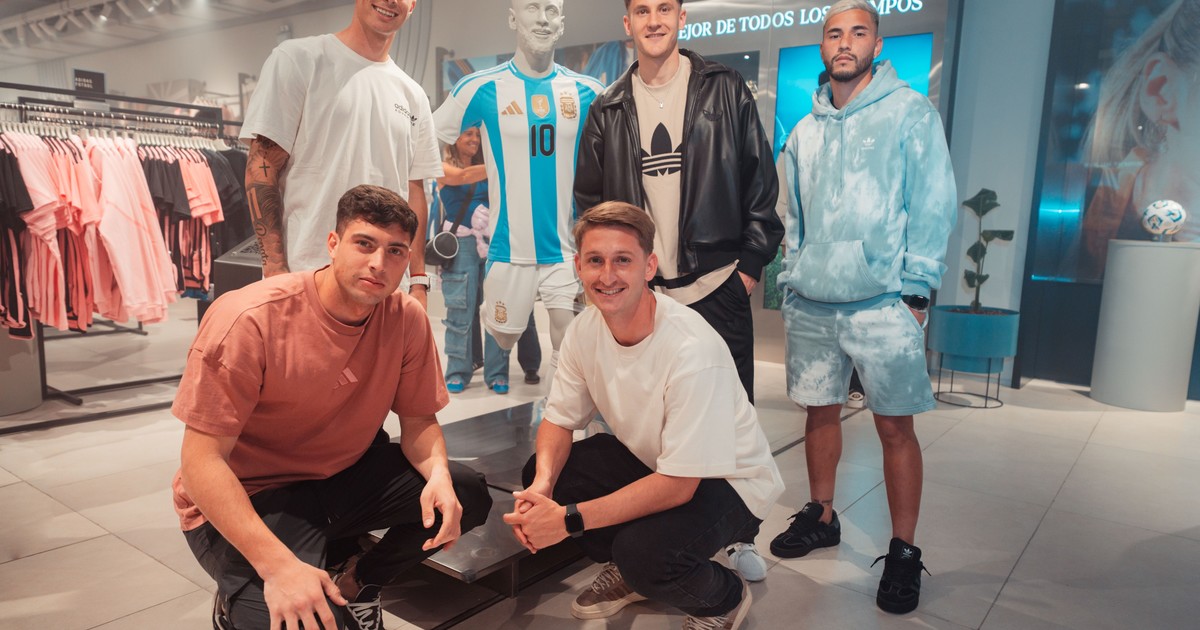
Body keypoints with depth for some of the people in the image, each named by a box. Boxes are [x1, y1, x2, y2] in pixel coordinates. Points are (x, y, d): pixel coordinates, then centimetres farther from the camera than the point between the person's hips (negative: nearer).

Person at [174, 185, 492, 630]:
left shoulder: (407, 319, -11)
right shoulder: (250, 320, -24)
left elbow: (418, 421, -1)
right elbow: (201, 460, -23)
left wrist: (437, 472, -25)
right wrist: (278, 564, -33)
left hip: (347, 476, 5)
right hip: (244, 499, -5)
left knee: (466, 494, -14)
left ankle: (357, 582, 9)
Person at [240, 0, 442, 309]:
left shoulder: (413, 96, 12)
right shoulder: (298, 59, 0)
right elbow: (261, 167, -5)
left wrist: (419, 282, 7)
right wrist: (276, 270, -13)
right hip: (302, 275, -4)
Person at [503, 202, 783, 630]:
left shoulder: (692, 350, -33)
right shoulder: (585, 329, -13)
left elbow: (678, 484, -30)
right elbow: (559, 419, -2)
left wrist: (568, 519, -30)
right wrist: (543, 483, -24)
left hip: (726, 481, -6)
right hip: (645, 458, 7)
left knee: (644, 549, -32)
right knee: (539, 474, -10)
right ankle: (627, 569, 15)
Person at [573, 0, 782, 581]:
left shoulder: (725, 91, 2)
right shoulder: (608, 112, 8)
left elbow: (760, 181, 1)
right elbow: (590, 199, 11)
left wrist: (751, 262, -4)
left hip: (718, 290, -1)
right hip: (640, 294, 2)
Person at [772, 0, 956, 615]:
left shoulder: (909, 112, 0)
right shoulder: (805, 130, 14)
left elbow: (932, 206, -4)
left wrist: (914, 290, -10)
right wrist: (792, 280, 10)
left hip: (880, 303, -4)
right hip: (810, 303, 5)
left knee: (895, 425, 0)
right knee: (819, 411, 13)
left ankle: (903, 551, 13)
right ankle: (820, 516, 31)